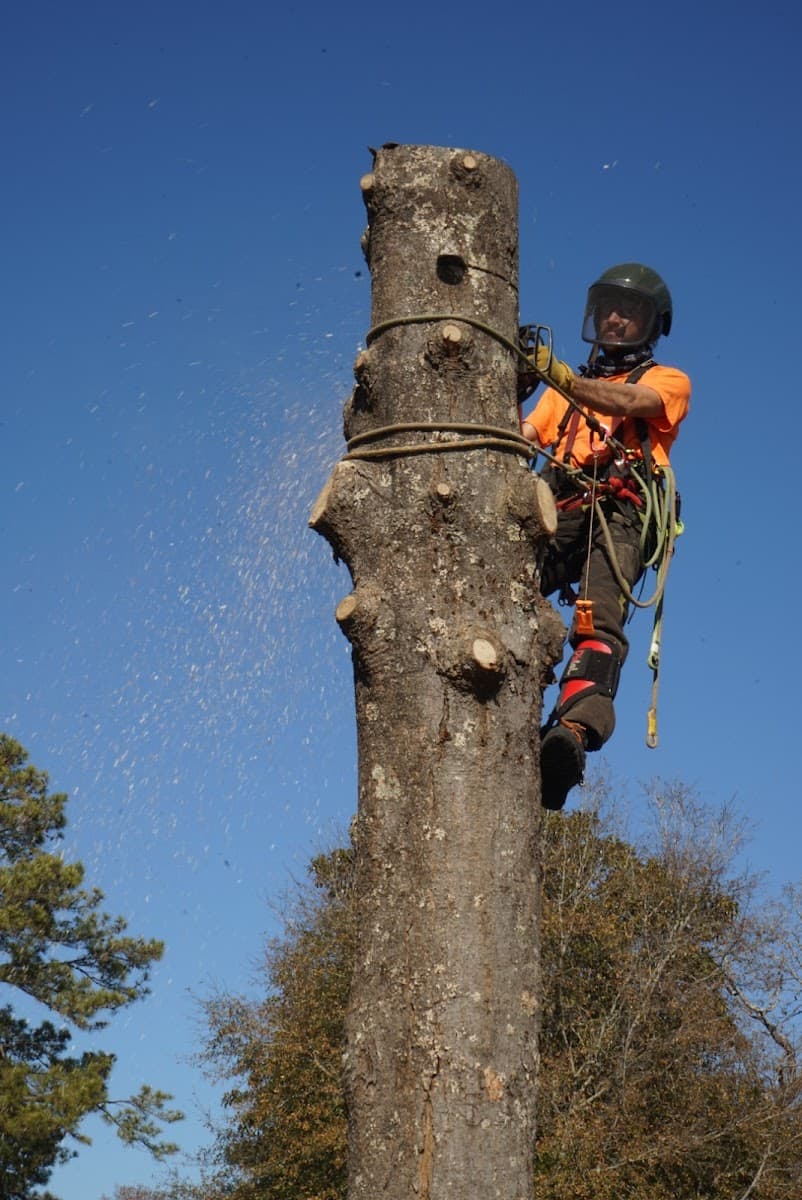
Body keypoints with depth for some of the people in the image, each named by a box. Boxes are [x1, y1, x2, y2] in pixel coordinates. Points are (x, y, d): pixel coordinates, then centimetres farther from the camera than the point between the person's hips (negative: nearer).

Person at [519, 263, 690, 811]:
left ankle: (575, 729, -53)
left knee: (598, 620, -32)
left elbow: (628, 403, -2)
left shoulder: (669, 380, 23)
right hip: (559, 513, 4)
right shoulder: (567, 389, 36)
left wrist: (554, 372, -15)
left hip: (619, 514, -4)